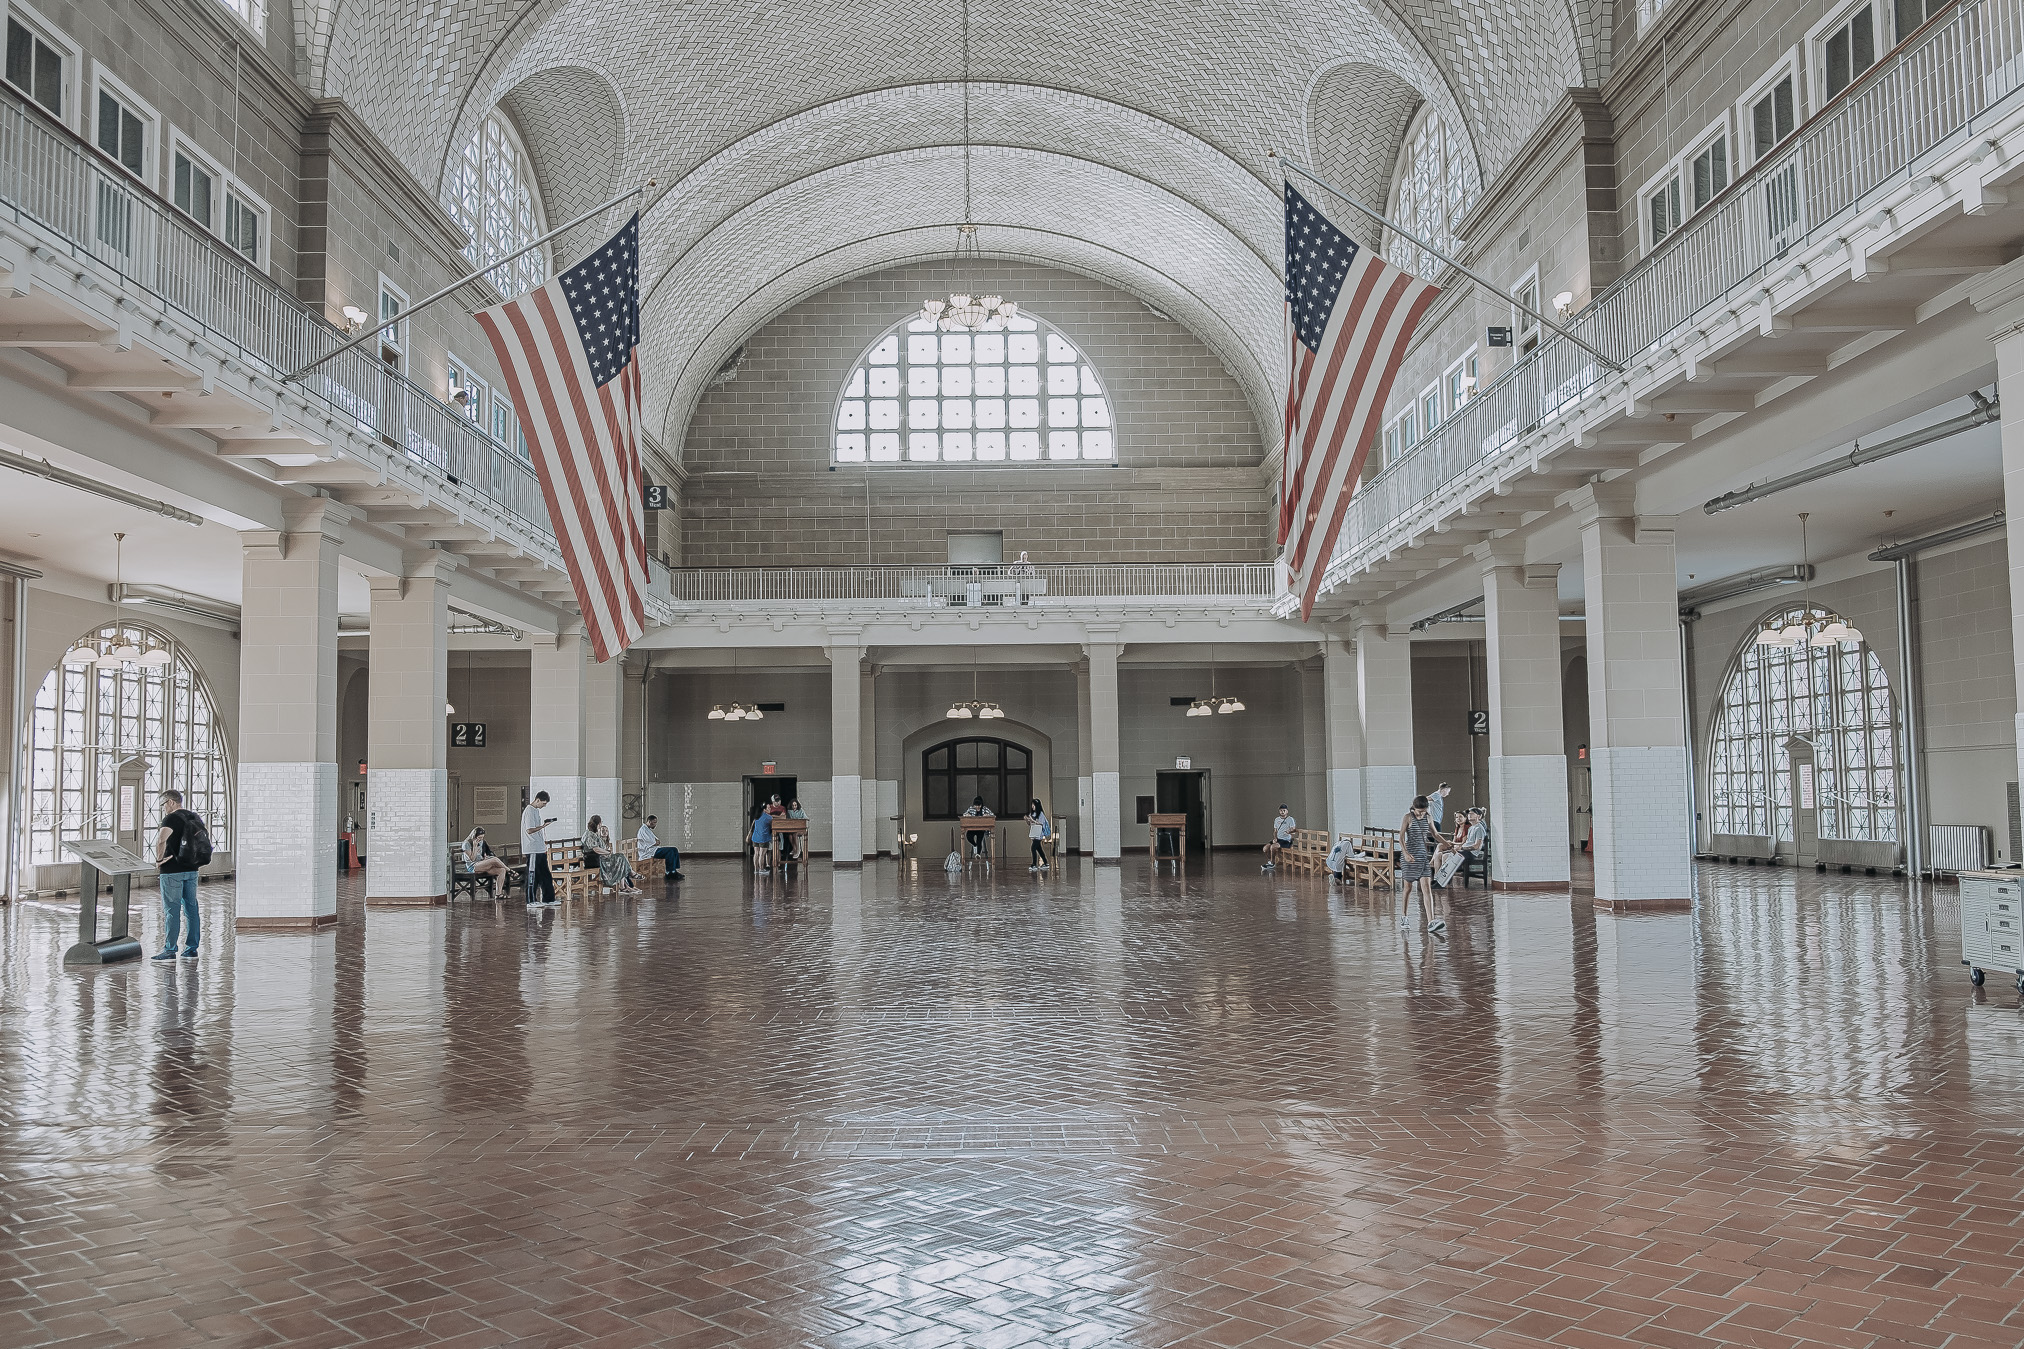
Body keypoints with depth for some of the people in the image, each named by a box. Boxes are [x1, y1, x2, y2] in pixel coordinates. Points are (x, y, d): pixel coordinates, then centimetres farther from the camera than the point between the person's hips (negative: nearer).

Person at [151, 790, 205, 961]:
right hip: (192, 869, 7)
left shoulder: (171, 818, -13)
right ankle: (192, 948, 12)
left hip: (172, 871, -7)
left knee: (172, 910, -2)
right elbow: (207, 834, 26)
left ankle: (170, 949, 1)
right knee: (191, 908, 9)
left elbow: (161, 839, -30)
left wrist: (159, 858, -16)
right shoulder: (195, 816, 11)